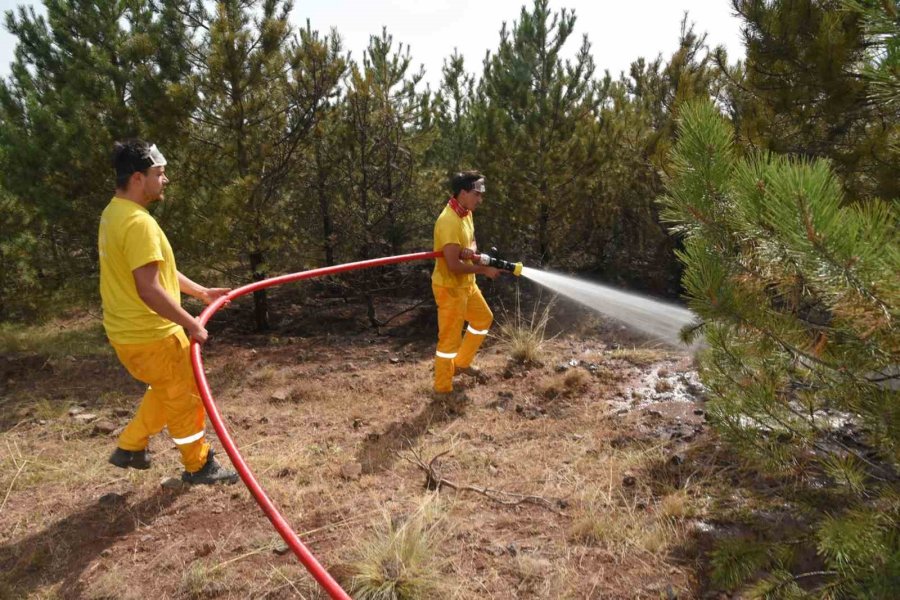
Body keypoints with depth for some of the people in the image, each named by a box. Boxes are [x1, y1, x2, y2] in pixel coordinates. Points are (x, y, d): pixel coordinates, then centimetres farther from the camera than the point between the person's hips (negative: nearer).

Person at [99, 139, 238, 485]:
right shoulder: (138, 222, -25)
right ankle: (199, 466, 24)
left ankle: (130, 447, 36)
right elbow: (149, 290, -29)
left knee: (167, 391, 27)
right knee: (185, 396, 8)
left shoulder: (115, 214, 9)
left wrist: (201, 292, 20)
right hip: (150, 334, -10)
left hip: (130, 331, 10)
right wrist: (191, 323, -20)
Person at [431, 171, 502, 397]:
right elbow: (454, 265, -30)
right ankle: (442, 389, 15)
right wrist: (484, 269, -19)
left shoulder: (466, 213, 4)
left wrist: (470, 250, -15)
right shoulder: (448, 221, -27)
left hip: (466, 283, 10)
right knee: (450, 338, 0)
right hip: (449, 287, -10)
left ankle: (462, 363, 38)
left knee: (484, 318, 24)